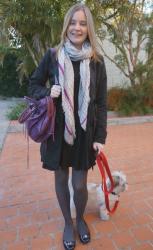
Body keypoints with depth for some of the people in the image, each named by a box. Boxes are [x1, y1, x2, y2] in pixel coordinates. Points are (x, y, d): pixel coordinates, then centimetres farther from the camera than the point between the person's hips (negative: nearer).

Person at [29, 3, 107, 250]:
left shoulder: (96, 61, 0)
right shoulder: (52, 56, -1)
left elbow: (101, 102, 1)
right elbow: (34, 85, 8)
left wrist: (100, 136, -3)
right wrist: (48, 93, -15)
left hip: (85, 132, 0)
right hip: (57, 130, 1)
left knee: (80, 185, 7)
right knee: (61, 179, 14)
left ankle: (81, 219, 42)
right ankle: (68, 223, 42)